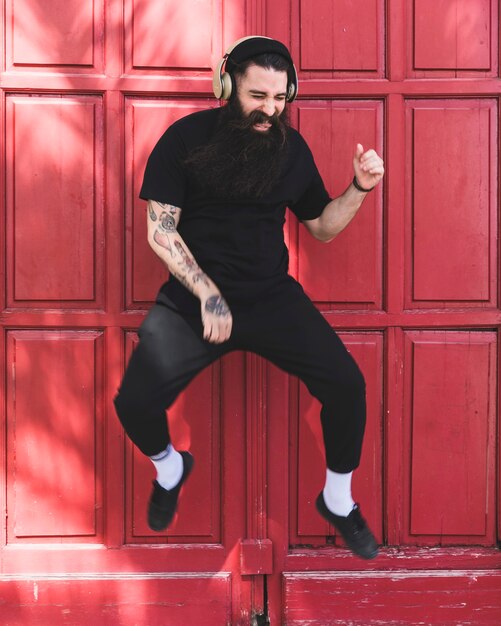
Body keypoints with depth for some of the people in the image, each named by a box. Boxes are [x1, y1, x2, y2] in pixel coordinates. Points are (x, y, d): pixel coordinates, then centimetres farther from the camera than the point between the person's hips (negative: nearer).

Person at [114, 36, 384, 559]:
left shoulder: (291, 147, 4)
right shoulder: (187, 137, -6)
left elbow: (322, 227, 13)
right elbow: (160, 231, -9)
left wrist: (359, 188, -5)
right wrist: (208, 294, -19)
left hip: (271, 296, 2)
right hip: (192, 298, -2)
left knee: (347, 386, -15)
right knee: (134, 403, -19)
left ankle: (338, 500, 13)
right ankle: (170, 466, 19)